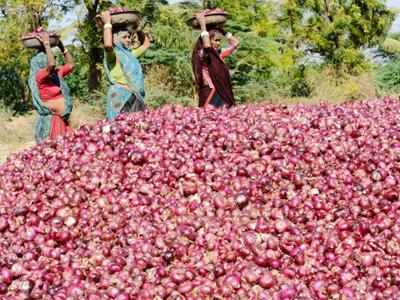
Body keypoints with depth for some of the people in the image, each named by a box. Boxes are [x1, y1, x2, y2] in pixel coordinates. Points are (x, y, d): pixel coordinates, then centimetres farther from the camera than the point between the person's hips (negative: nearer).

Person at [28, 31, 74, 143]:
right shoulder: (39, 77, -11)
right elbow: (51, 64, -29)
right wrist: (46, 44, -19)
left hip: (61, 120, 9)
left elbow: (70, 65, 22)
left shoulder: (56, 73, 12)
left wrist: (61, 46, 16)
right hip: (50, 121, -9)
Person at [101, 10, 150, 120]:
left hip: (136, 97, 8)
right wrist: (107, 23, -16)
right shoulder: (113, 54, -4)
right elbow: (107, 45, -27)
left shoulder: (130, 53, 21)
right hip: (121, 96, -8)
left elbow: (146, 44, 35)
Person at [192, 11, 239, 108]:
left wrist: (222, 30, 16)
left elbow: (235, 43, 21)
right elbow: (207, 45, -29)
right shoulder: (202, 55, -8)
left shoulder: (220, 54, 12)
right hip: (210, 95, -7)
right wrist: (202, 24, -19)